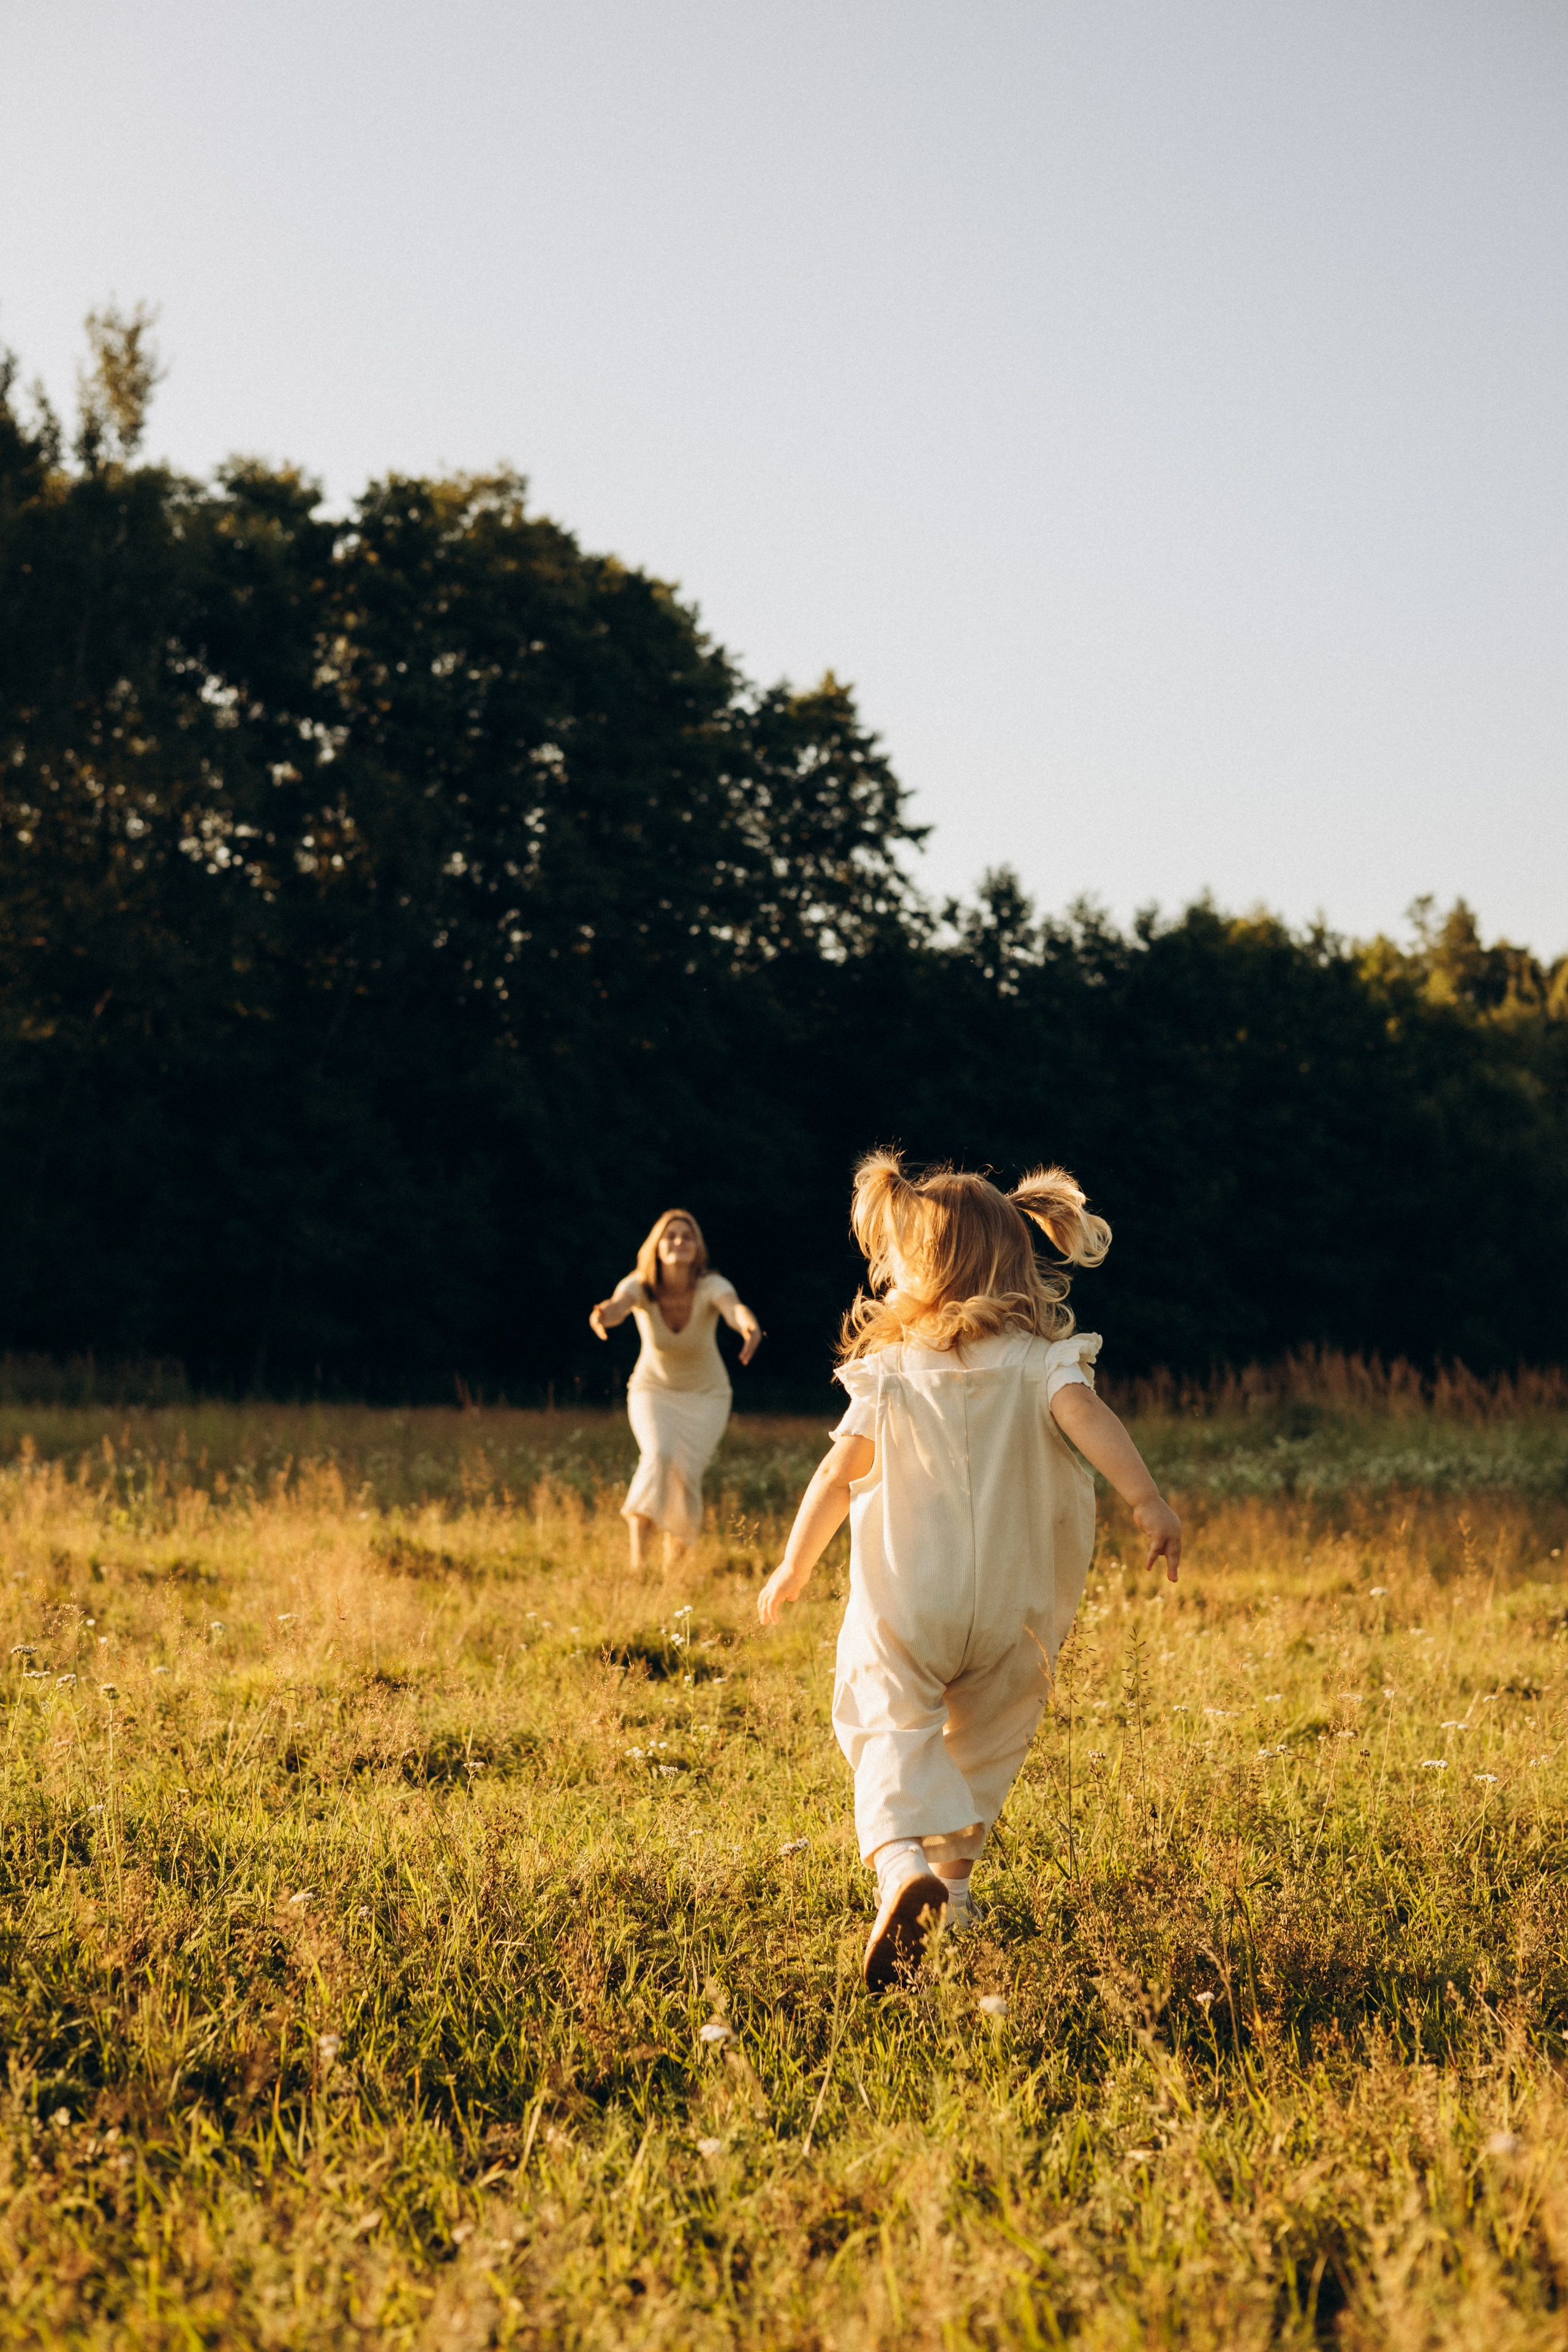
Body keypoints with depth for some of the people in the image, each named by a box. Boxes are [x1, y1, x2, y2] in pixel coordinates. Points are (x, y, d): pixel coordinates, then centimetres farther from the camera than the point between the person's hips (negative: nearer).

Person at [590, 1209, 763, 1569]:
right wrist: (604, 1316, -71)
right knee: (659, 1455, -28)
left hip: (706, 1395, 0)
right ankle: (638, 1547, -23)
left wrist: (750, 1326, -72)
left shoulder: (711, 1287, -26)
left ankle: (676, 1550, 14)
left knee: (686, 1473, -14)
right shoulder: (640, 1287, -24)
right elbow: (618, 1305, -46)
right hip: (653, 1391, 0)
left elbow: (735, 1309, -48)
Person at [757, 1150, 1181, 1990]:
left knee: (891, 1737, -4)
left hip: (902, 1611, -2)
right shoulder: (1039, 1360, 0)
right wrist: (1146, 1500, -27)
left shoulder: (891, 1375, 0)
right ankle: (952, 1873, 30)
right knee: (982, 1747, 21)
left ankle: (903, 1868, -31)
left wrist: (793, 1568, 12)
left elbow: (838, 1475, 0)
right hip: (1008, 1607, 2)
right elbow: (1088, 1417, -19)